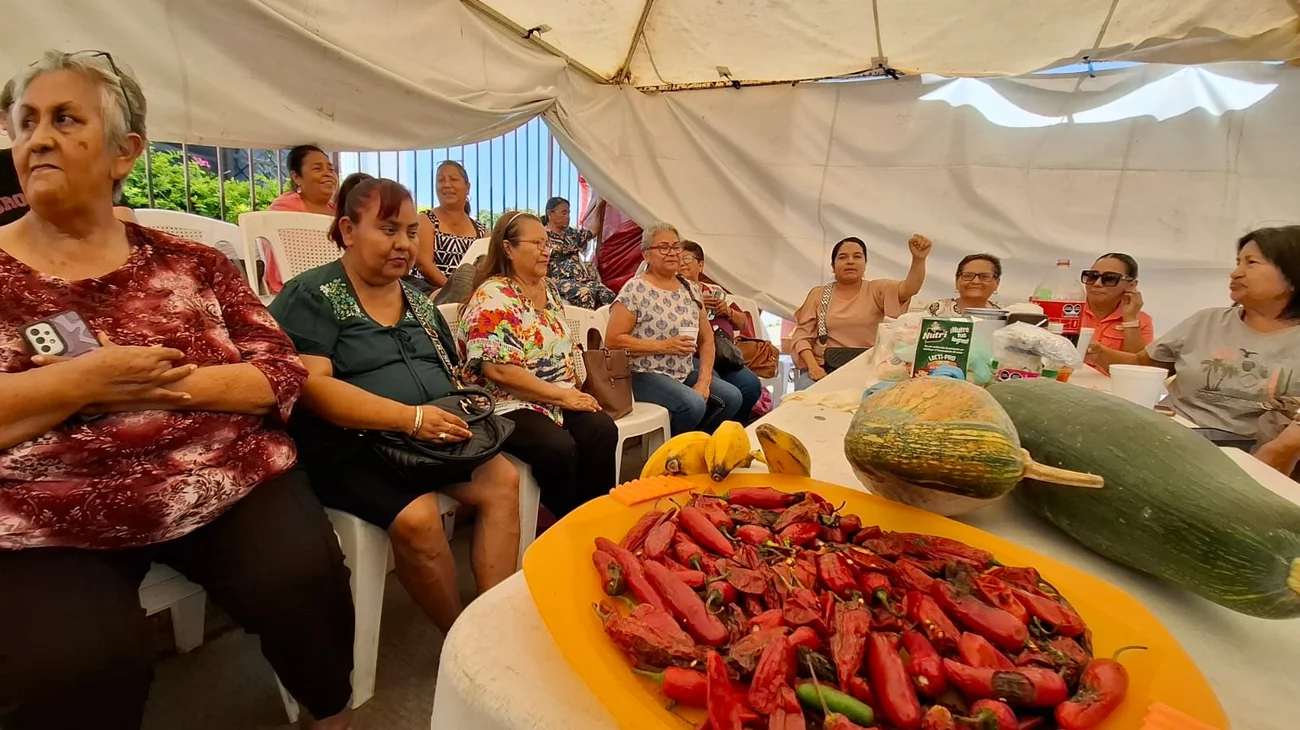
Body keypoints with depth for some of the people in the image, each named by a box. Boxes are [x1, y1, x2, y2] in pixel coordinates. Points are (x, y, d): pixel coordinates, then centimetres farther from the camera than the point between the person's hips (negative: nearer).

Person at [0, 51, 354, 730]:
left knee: (302, 580, -19)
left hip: (223, 485, 1)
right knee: (73, 661, -26)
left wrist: (164, 385, -12)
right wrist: (82, 380, -14)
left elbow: (282, 370, 3)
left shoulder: (190, 262, 9)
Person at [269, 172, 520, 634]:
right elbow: (310, 386, -17)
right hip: (349, 446, -6)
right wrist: (409, 417, -27)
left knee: (502, 480, -19)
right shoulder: (311, 296, -4)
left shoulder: (419, 302, 16)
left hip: (430, 438, 6)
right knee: (416, 515, -31)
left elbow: (450, 374, 22)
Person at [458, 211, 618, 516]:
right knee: (559, 448, -30)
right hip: (510, 404, -7)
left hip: (563, 397, 7)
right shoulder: (493, 297, -13)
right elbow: (498, 371, -22)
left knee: (602, 430, -19)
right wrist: (561, 395, -18)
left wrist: (575, 392, 2)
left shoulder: (550, 290, 12)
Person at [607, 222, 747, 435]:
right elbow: (613, 339, -15)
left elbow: (707, 340, 11)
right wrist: (663, 346, -19)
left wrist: (704, 381, -3)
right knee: (694, 404, -29)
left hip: (685, 373, 7)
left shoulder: (689, 289, 10)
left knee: (732, 397, -11)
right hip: (645, 374, -6)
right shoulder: (635, 289, -10)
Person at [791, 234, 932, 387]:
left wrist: (918, 259, -34)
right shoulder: (818, 294, 7)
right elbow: (802, 334, 3)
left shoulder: (877, 290, 5)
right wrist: (812, 365, -14)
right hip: (825, 369, 1)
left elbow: (909, 288, -14)